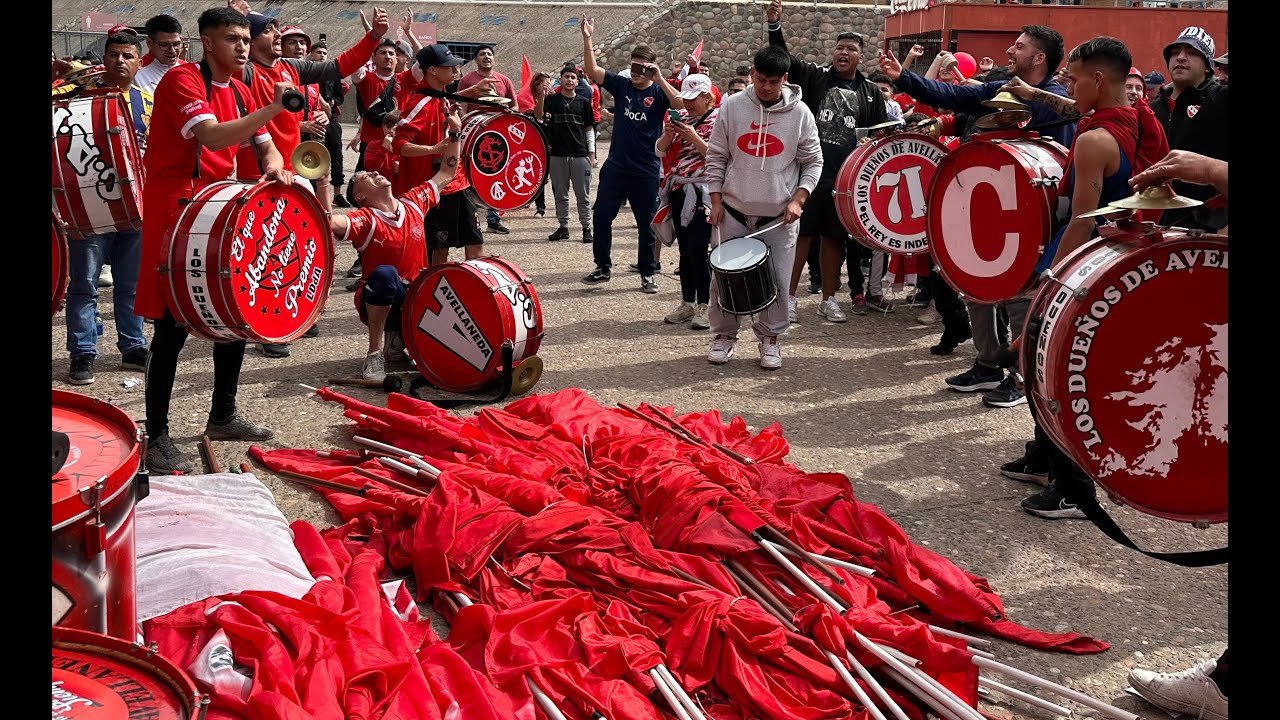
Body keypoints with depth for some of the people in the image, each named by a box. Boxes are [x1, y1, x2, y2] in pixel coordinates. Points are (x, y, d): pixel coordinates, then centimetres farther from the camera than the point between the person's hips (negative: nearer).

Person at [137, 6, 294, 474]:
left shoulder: (239, 92, 12)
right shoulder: (182, 81, -13)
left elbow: (265, 146, 14)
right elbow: (212, 137, -28)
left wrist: (274, 167, -10)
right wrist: (273, 108, -31)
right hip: (175, 213, -8)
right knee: (173, 325, -8)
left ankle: (223, 416, 27)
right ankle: (156, 438, 0)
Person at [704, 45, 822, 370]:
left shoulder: (799, 113, -4)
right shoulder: (732, 106, -2)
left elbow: (813, 162, 3)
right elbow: (716, 156, 4)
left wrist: (798, 200, -8)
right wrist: (716, 201, -1)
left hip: (779, 215, -1)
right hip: (734, 210, 1)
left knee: (777, 280, 2)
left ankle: (769, 338, 19)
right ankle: (724, 335, 21)